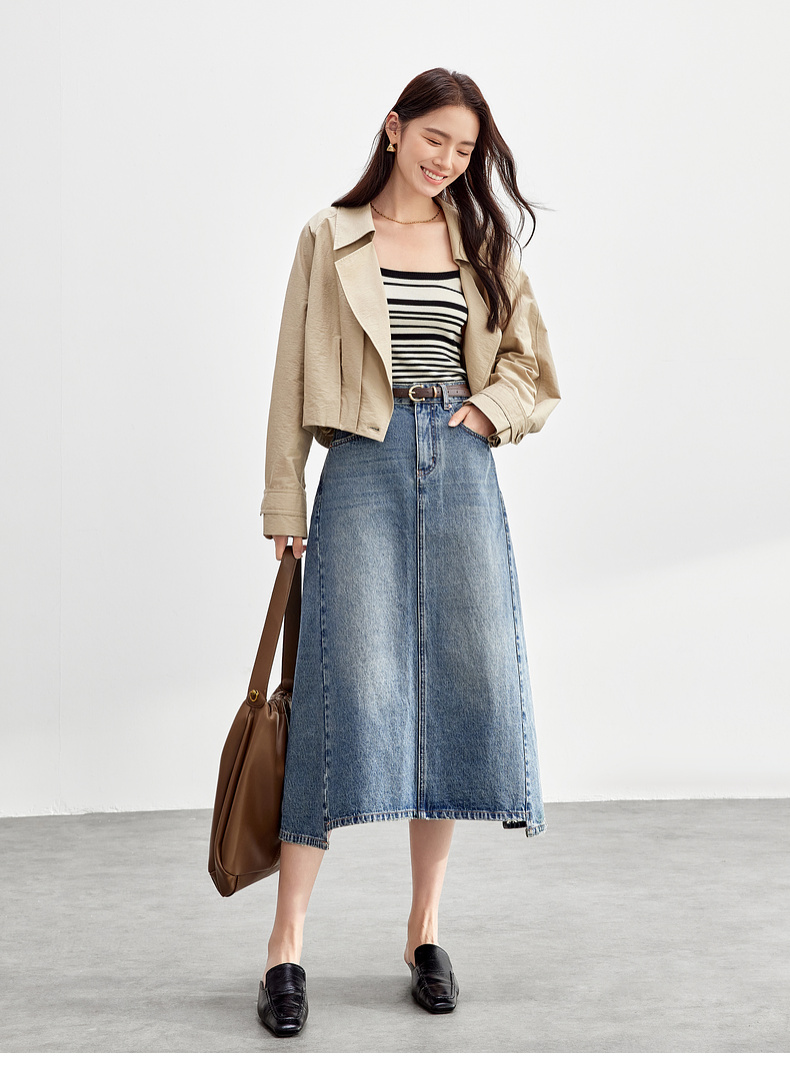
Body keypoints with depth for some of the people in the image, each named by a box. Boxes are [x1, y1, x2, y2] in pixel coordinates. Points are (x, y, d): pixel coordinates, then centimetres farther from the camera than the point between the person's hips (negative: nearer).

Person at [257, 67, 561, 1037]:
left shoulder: (484, 245, 16)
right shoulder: (331, 239, 9)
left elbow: (530, 368, 19)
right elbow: (294, 375, 6)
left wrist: (490, 407, -2)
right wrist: (284, 503, 1)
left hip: (461, 470, 3)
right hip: (364, 468, -3)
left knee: (463, 689, -1)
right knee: (349, 687, -11)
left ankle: (425, 930, 13)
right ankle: (286, 945, -4)